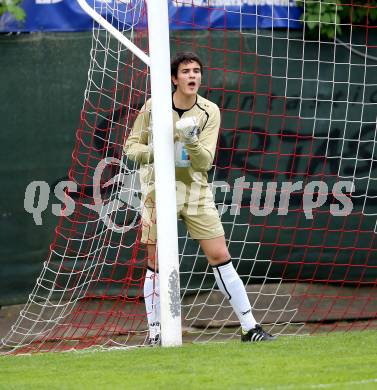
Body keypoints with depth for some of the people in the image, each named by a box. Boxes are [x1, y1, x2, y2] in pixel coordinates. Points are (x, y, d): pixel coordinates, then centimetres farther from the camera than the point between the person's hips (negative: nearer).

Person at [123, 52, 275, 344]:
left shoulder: (209, 112, -3)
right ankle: (155, 334, 12)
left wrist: (192, 141, -28)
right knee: (156, 265, 1)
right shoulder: (153, 107, -4)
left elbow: (205, 161, -9)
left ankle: (250, 327, 3)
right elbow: (131, 145, 4)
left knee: (220, 257, -2)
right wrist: (152, 152, -16)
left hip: (196, 190, 1)